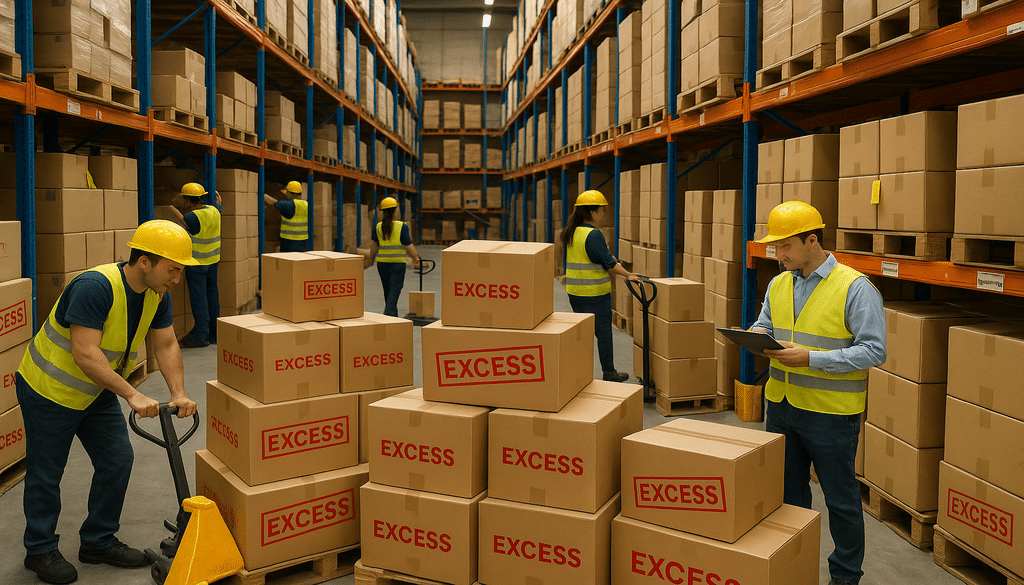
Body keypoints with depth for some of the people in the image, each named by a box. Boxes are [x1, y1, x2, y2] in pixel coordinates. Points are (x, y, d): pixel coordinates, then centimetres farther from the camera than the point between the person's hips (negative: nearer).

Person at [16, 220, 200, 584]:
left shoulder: (157, 295, -7)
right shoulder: (95, 287, -33)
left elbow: (166, 345, -3)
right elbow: (85, 354, -36)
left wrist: (178, 393, -17)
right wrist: (133, 396, -38)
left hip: (96, 391, 8)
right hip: (50, 390, -8)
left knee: (117, 461, 7)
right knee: (46, 473, 5)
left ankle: (99, 542, 24)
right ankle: (41, 550, 25)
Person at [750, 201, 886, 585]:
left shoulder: (855, 288, -14)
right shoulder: (778, 284, 7)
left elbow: (874, 351, -17)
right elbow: (765, 326, 18)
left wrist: (811, 358, -25)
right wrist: (758, 337, -8)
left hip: (831, 413, -6)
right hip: (781, 405, 6)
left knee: (841, 499, 8)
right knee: (787, 491, 18)